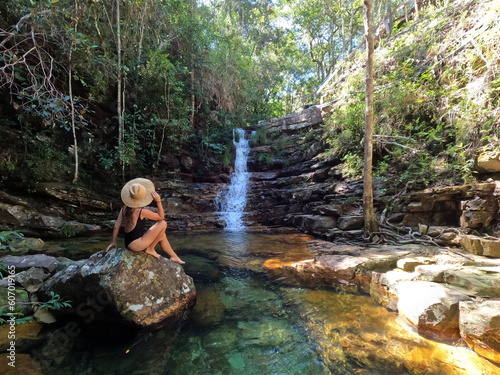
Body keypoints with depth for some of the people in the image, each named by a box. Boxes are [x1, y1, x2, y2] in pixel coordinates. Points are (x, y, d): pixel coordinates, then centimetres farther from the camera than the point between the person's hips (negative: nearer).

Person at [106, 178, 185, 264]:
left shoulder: (124, 208, 2)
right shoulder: (142, 212, -19)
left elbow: (117, 226, 6)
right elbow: (161, 216, -6)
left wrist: (113, 242, 16)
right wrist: (158, 201, -10)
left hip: (128, 243, 9)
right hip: (136, 244, -8)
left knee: (162, 235, 19)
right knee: (163, 223, -10)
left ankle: (174, 257, 25)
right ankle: (150, 249, 3)